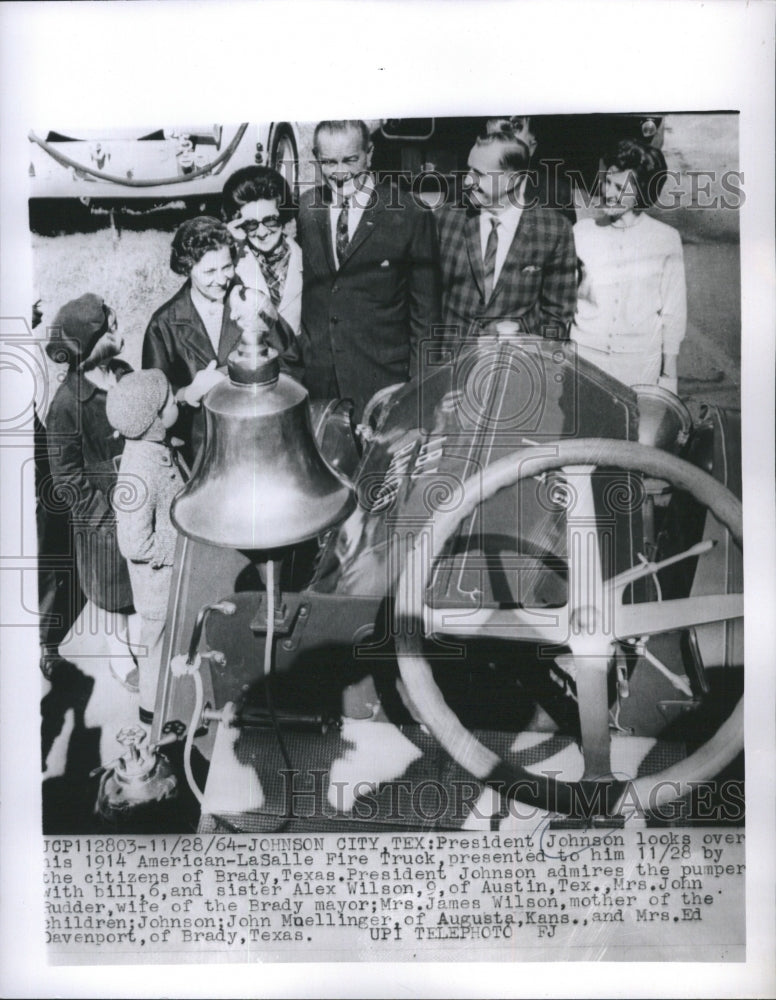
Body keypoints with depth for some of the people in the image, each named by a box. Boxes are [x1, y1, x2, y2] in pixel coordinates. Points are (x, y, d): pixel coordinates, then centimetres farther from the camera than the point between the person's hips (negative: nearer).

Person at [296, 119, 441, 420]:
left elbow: (425, 313, -3)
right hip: (313, 378, 3)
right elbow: (296, 290, 13)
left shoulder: (410, 216, -7)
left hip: (382, 381, -3)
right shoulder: (304, 209, 5)